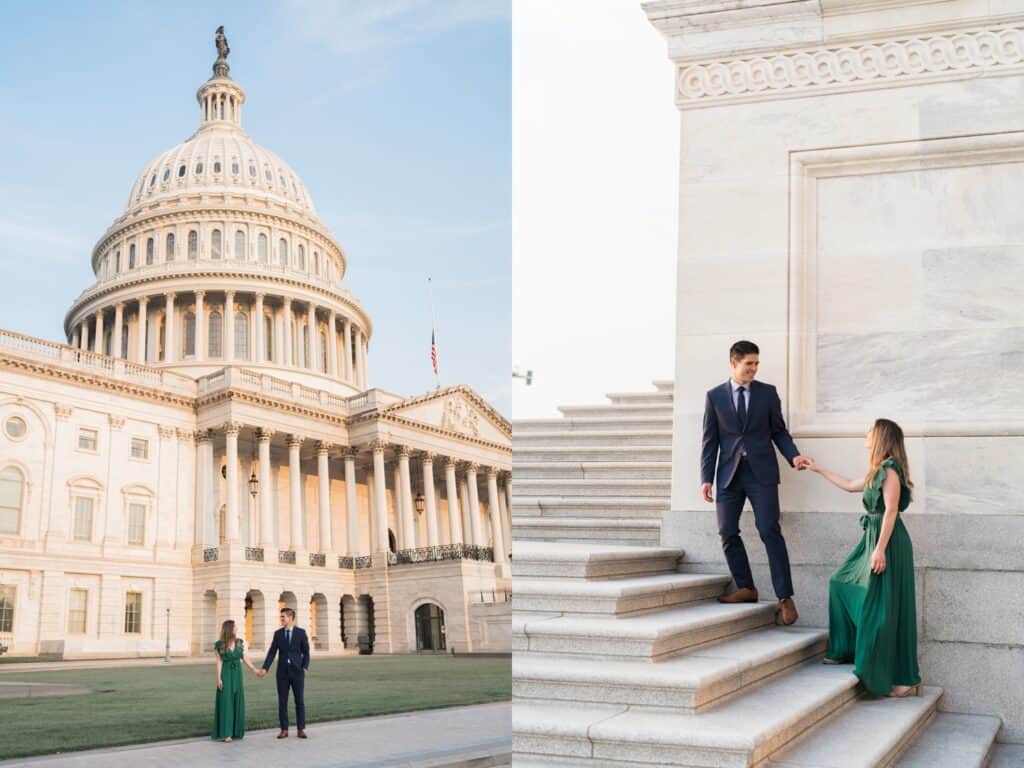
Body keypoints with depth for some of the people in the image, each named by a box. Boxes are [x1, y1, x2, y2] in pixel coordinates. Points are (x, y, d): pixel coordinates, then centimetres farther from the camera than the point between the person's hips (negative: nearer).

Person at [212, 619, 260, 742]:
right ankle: (226, 733, -6)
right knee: (226, 703, -7)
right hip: (226, 675, -5)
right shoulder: (219, 645, -7)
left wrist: (255, 670, 4)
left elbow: (244, 659, 8)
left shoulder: (239, 642, 4)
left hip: (237, 674, 5)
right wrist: (218, 678, -13)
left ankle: (235, 731, 13)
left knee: (237, 702, 5)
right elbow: (219, 662, -8)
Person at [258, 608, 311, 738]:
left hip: (297, 671, -2)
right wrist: (265, 668, -11)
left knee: (299, 701, 0)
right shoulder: (278, 633, 5)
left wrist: (305, 668, -11)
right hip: (282, 672, 2)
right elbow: (272, 652, 0)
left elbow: (306, 652, 1)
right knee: (282, 702, 2)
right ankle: (284, 730, 9)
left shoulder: (301, 632, -1)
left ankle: (301, 730, 6)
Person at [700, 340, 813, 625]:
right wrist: (706, 478, -1)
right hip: (729, 473, 2)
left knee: (770, 531, -10)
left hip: (761, 472, -2)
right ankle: (746, 588, 15)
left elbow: (779, 432, 10)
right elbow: (710, 440, 6)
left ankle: (785, 596, -8)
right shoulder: (715, 396, 6)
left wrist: (793, 456, -8)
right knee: (728, 533, 0)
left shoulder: (768, 393, 6)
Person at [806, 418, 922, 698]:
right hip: (873, 538, 10)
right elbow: (850, 485, 31)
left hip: (888, 543, -10)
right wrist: (819, 470, 38)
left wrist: (880, 549, -24)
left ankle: (904, 679, -4)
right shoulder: (877, 472, 16)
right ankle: (847, 650, 26)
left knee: (886, 608, -9)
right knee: (844, 584, 18)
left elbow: (891, 511, -20)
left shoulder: (890, 470, -13)